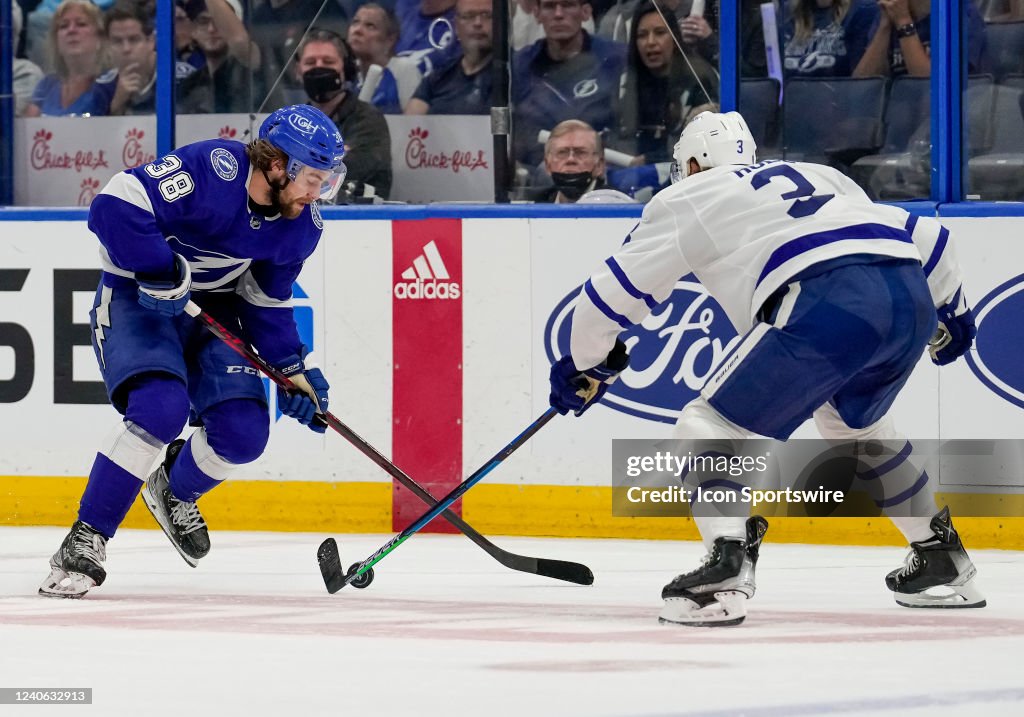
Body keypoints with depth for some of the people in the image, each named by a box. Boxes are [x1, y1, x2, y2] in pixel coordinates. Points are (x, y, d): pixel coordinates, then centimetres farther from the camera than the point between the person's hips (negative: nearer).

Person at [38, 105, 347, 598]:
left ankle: (175, 493, 26)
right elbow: (116, 206, -34)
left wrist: (293, 368, -3)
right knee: (160, 406, -29)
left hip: (211, 307, 6)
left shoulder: (301, 225, -5)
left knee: (244, 431, -9)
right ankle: (86, 539, -18)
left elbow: (267, 302, 8)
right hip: (136, 294, -6)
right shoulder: (212, 170, -28)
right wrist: (164, 275, -32)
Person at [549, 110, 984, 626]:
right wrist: (951, 312, 50)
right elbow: (922, 236, 35)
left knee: (711, 425, 2)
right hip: (912, 300, 6)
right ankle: (941, 556, 37)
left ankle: (726, 566, -20)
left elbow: (614, 292, 22)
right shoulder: (818, 176, 36)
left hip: (826, 305, -6)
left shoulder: (687, 198, 22)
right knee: (852, 423, 34)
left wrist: (585, 365, 38)